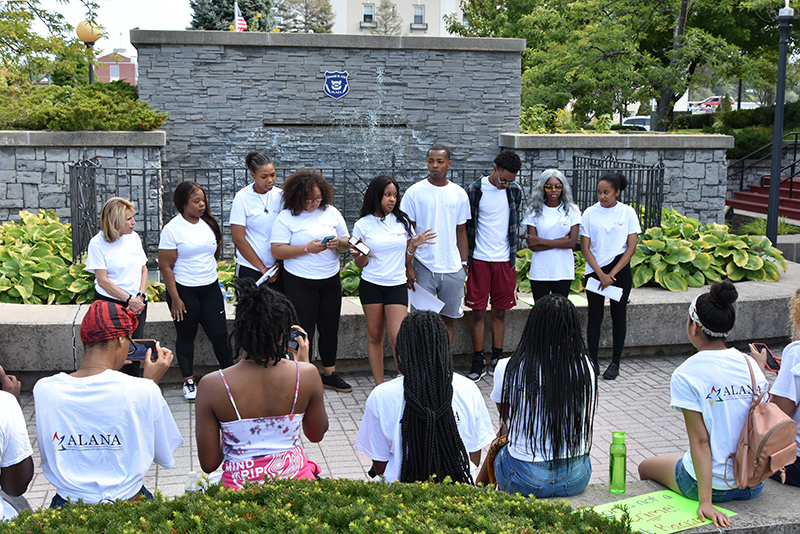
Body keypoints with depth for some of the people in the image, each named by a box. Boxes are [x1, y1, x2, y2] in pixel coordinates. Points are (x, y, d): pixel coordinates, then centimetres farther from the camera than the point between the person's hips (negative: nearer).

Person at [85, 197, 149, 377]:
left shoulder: (134, 237, 6)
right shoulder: (98, 243, -9)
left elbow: (143, 269, 10)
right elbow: (103, 280, -12)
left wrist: (140, 296, -4)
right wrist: (129, 300, -15)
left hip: (137, 304, 5)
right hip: (110, 304, -4)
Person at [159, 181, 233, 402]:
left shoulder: (208, 223, 5)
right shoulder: (172, 229, -11)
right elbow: (165, 266, -11)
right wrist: (175, 298, -13)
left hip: (210, 288, 4)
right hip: (184, 291, -4)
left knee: (220, 333, 4)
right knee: (186, 335, 8)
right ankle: (188, 381, 21)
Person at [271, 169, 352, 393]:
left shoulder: (331, 212, 5)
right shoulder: (287, 217, -7)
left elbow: (346, 243, 11)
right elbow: (277, 250, -14)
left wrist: (338, 243, -13)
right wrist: (307, 248, -22)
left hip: (330, 281, 4)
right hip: (300, 283, -4)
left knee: (330, 328, 11)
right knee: (304, 331, 0)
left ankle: (329, 374, 26)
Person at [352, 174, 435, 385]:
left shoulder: (402, 221, 4)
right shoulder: (363, 225, -1)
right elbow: (361, 264, 4)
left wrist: (415, 244, -4)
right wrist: (361, 254, -17)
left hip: (397, 286, 0)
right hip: (371, 286, 0)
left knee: (397, 337, -9)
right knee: (374, 336, 6)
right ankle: (379, 386, 16)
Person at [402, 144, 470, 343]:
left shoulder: (459, 194, 7)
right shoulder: (415, 192, -2)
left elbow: (461, 231, 13)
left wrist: (464, 264, 8)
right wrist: (408, 266, -7)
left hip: (452, 268, 3)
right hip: (424, 267, -3)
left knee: (448, 319, 8)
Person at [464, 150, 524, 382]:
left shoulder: (515, 191, 3)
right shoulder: (474, 190, -7)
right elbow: (466, 226, -1)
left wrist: (512, 254, 14)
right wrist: (465, 259, -1)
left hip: (504, 261, 3)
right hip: (479, 260, -3)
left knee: (500, 312, 8)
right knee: (478, 312, 0)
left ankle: (497, 360, 17)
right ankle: (478, 362, 9)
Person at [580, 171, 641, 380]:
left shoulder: (627, 212, -1)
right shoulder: (590, 213, 0)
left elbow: (631, 247, -3)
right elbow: (585, 247, -1)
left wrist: (612, 274, -10)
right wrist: (601, 274, -10)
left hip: (620, 269, 0)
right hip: (595, 270, 1)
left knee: (619, 315, 5)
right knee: (594, 316, 2)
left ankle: (615, 363, 13)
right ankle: (593, 361, 11)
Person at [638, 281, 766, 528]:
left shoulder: (686, 375, -18)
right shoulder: (751, 364, -4)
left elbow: (700, 441, -20)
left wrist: (705, 501, -19)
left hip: (714, 486, -5)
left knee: (645, 467, 24)